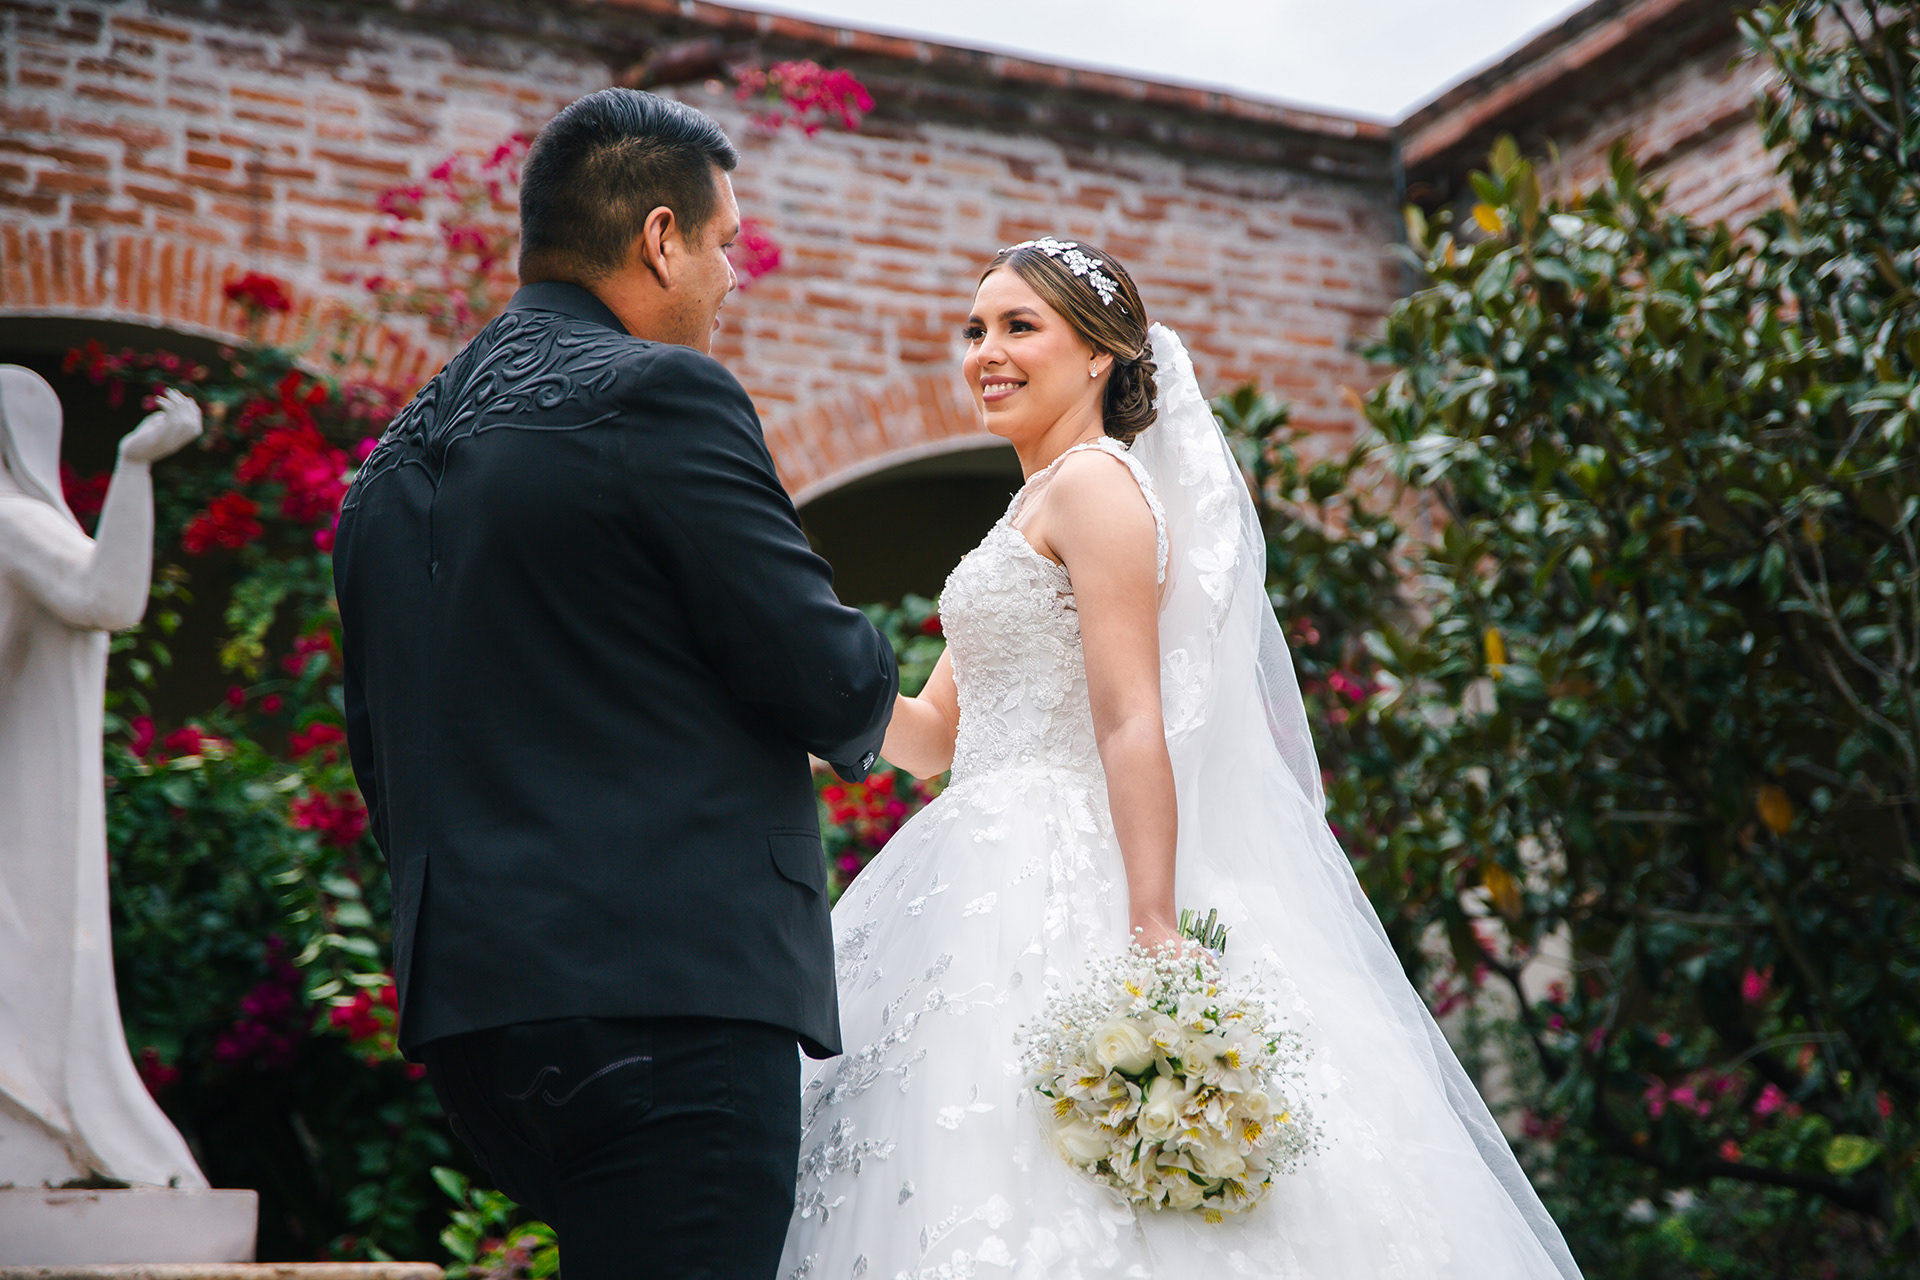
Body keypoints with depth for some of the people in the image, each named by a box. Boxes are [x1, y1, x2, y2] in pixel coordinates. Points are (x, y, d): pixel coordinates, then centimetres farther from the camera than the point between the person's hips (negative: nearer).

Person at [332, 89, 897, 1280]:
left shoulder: (396, 460, 16)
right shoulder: (661, 396, -9)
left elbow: (379, 756, 19)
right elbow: (829, 682, -10)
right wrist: (867, 704, 12)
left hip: (465, 1001, 9)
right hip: (672, 992, -9)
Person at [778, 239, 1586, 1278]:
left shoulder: (1094, 481, -7)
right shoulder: (1032, 510, 22)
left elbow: (1132, 724, -17)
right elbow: (935, 736, 21)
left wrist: (1152, 935, -24)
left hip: (1061, 880, -9)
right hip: (1001, 877, 9)